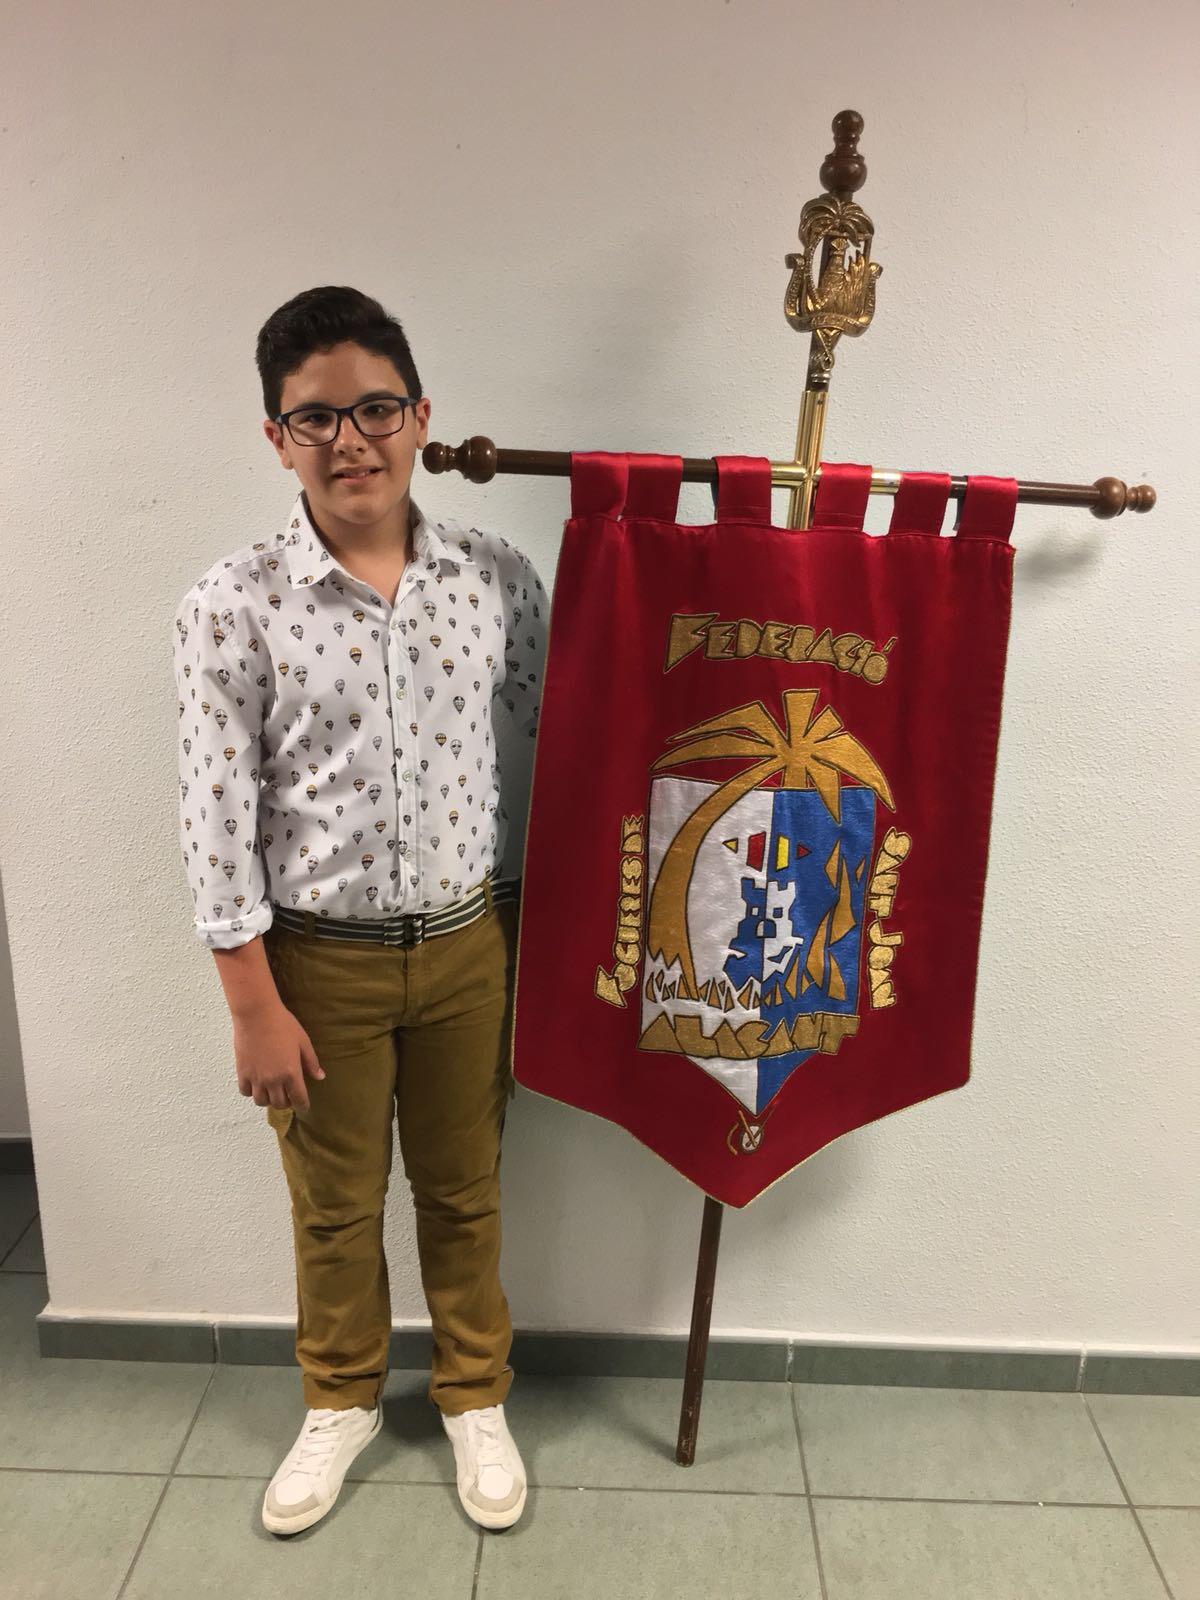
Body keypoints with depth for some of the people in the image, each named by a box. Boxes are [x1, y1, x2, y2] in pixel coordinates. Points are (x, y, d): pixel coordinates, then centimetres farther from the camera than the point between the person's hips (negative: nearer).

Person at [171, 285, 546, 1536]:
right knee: (335, 1206, 19)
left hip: (466, 944, 2)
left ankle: (474, 1395, 44)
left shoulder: (496, 577, -6)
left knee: (464, 1189, 19)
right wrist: (255, 1006, -9)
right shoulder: (233, 606, -13)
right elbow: (216, 819, -11)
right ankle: (342, 1399, 46)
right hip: (319, 960, -1)